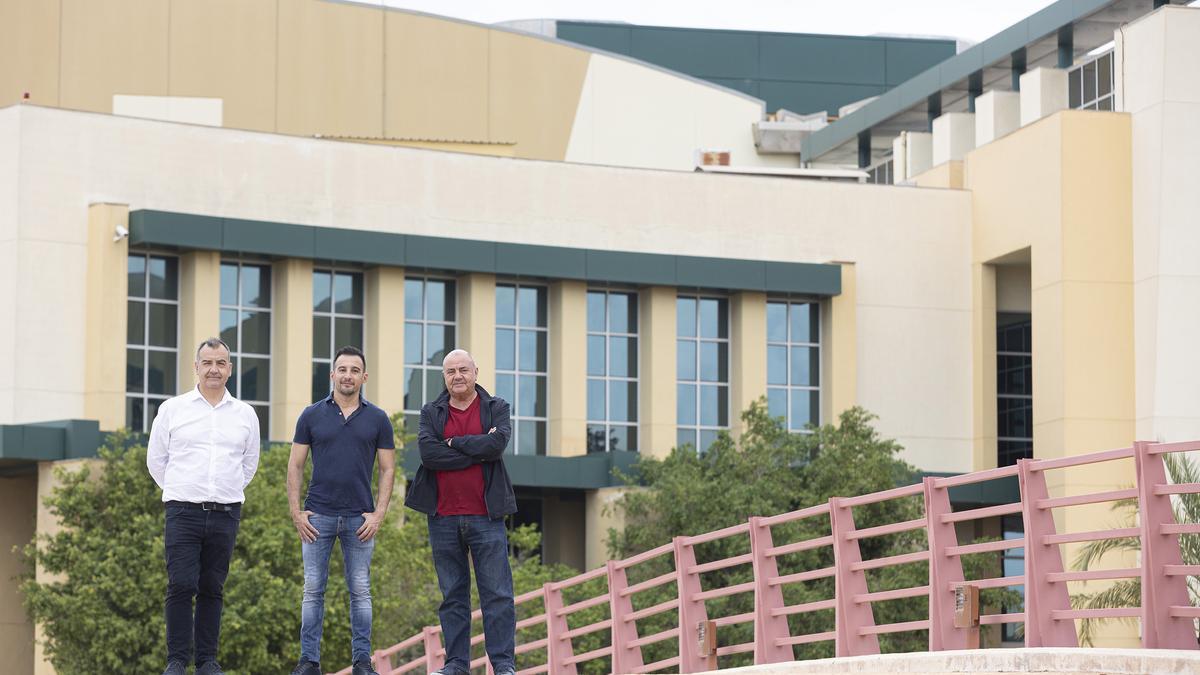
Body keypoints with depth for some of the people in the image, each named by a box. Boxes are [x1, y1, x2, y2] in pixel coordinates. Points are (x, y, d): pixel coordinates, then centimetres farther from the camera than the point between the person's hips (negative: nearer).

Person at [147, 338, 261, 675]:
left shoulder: (245, 415, 10)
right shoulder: (172, 409, 4)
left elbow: (249, 464, 22)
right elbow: (156, 459, 12)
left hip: (225, 515, 2)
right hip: (183, 513, -2)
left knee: (212, 589, 5)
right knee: (181, 586, -10)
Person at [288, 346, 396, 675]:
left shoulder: (377, 419, 3)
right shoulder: (312, 416, 2)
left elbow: (387, 469, 4)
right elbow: (295, 466, 4)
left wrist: (379, 514, -5)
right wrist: (296, 512, -3)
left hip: (360, 518, 0)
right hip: (318, 516, 0)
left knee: (360, 591, 4)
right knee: (313, 589, 1)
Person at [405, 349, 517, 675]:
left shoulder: (496, 408, 7)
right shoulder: (431, 413, 10)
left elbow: (498, 443, -13)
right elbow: (428, 452, -9)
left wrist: (455, 443, -7)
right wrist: (478, 451, -11)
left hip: (486, 516, -2)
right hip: (444, 518, 2)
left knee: (497, 594, -3)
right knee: (453, 595, 6)